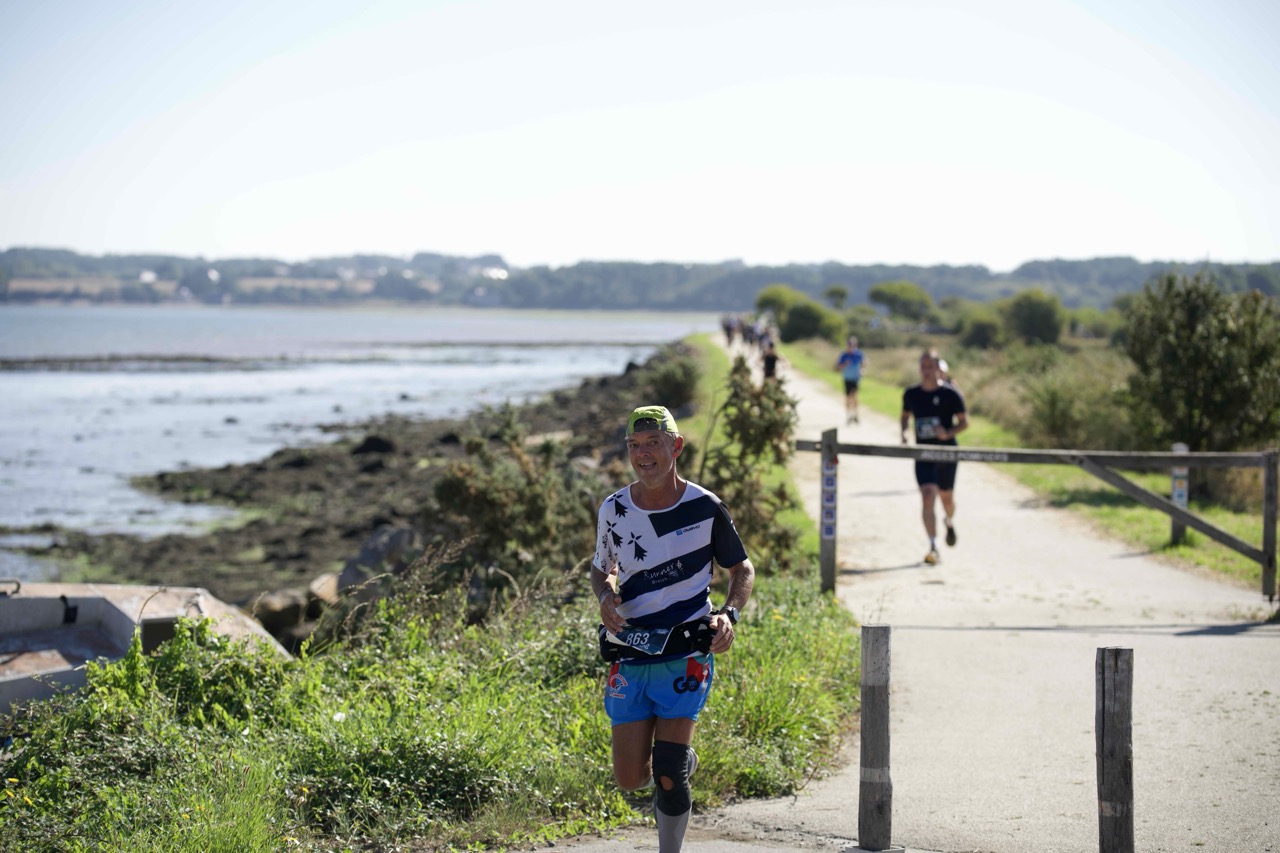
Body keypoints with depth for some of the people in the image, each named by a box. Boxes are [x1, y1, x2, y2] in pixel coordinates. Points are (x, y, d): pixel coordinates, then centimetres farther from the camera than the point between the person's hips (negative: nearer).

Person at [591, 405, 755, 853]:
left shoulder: (704, 508, -6)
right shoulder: (614, 510, 1)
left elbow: (743, 569, 6)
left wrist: (729, 614, -13)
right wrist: (605, 596, -6)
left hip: (685, 657, -3)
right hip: (629, 660, 3)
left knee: (667, 774, -12)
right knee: (631, 779, 3)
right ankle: (684, 759, 37)